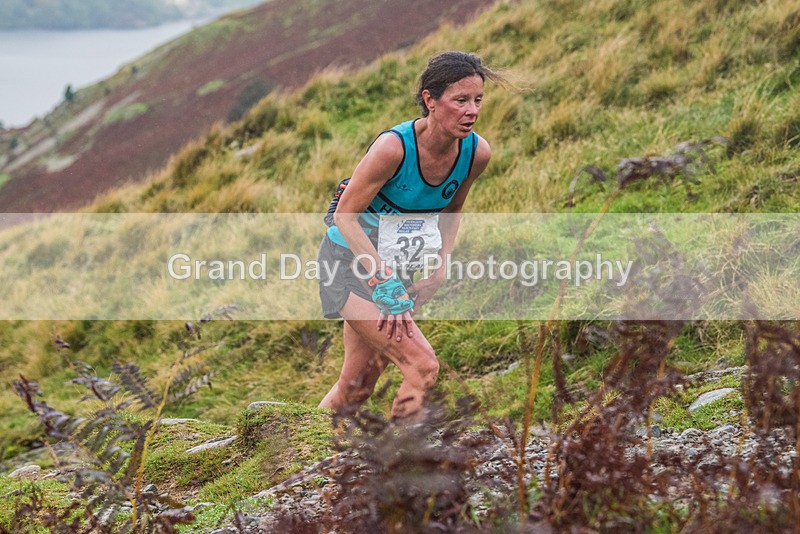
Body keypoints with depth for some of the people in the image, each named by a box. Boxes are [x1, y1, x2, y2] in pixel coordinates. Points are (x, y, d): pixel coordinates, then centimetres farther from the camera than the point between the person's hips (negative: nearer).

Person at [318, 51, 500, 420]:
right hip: (351, 261, -6)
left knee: (357, 385, 13)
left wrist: (440, 268, 2)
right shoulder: (394, 147, -28)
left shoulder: (477, 153, -11)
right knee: (423, 365, -19)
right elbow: (345, 215, -20)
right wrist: (386, 282, -24)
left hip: (399, 266, 6)